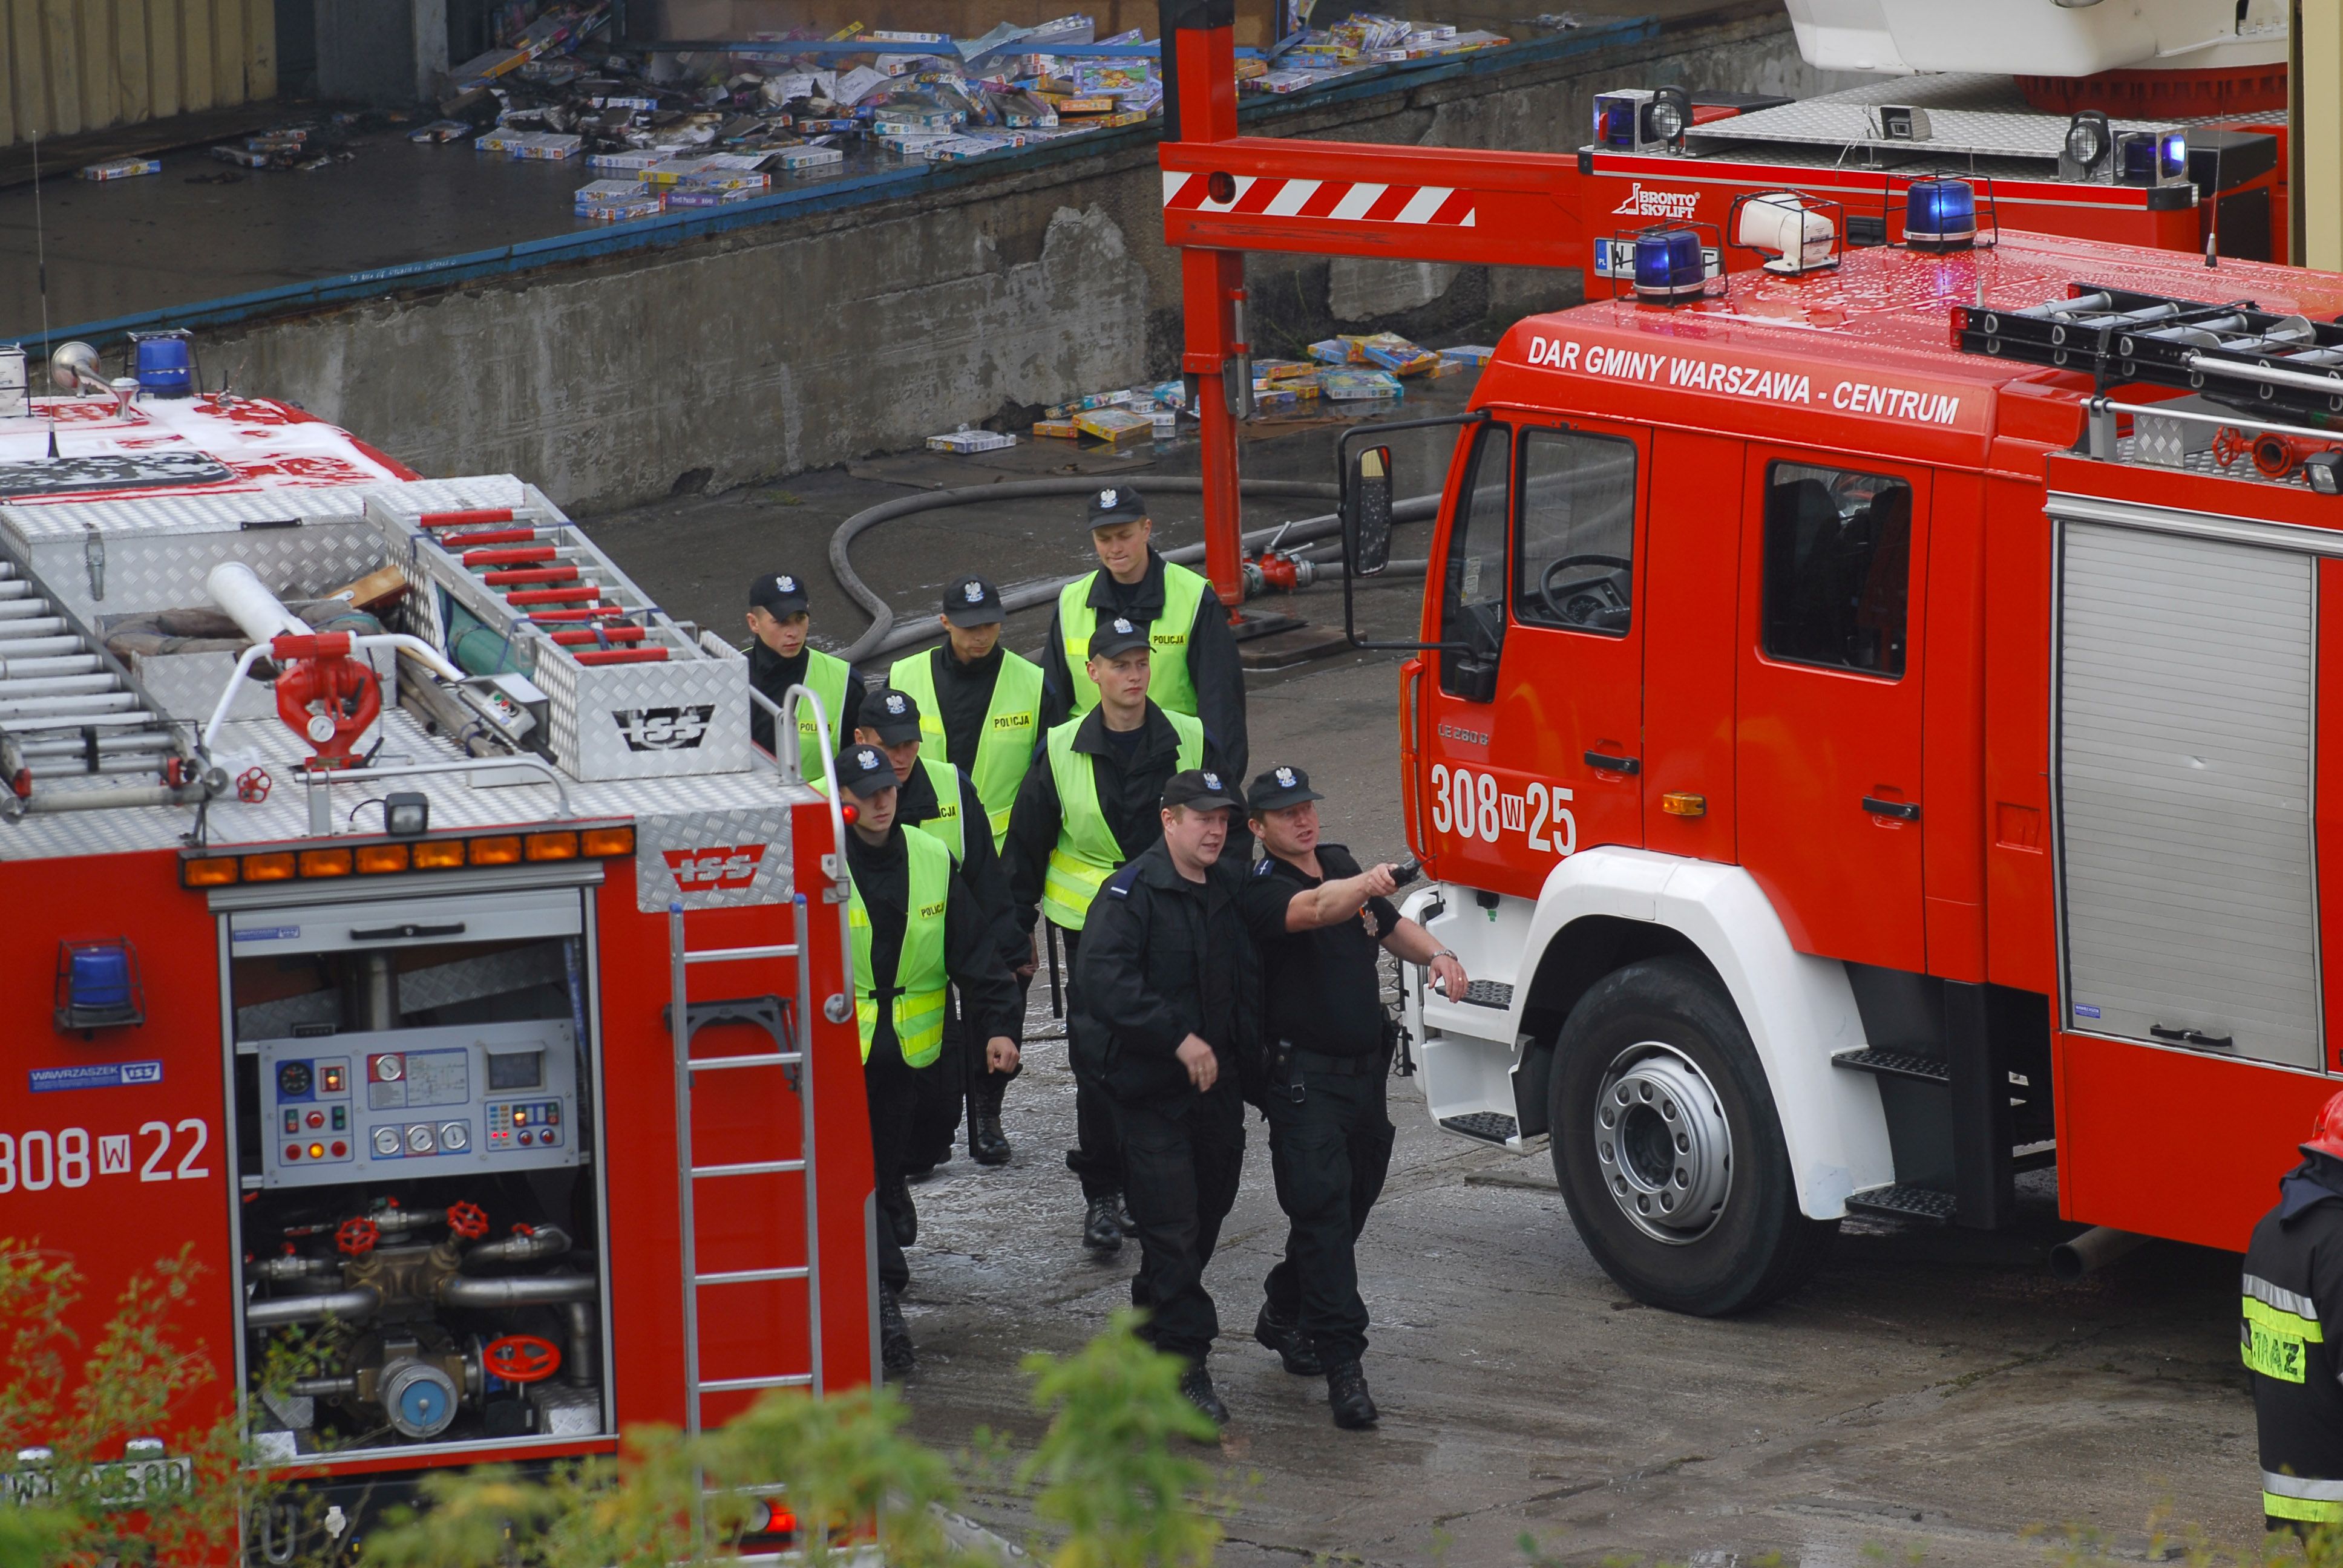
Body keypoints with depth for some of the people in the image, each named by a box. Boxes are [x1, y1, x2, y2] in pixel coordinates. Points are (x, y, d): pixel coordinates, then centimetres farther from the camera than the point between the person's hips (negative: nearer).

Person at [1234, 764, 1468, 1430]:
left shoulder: (1339, 863, 12)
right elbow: (1314, 910, -35)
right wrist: (1363, 886, -55)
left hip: (1365, 1070, 8)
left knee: (1351, 1202, 17)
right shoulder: (1261, 890, -13)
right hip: (1304, 1078, -8)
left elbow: (1390, 926, 24)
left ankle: (1283, 1314, 38)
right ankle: (1342, 1363, -16)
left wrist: (1435, 953, 4)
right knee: (1324, 1208, -14)